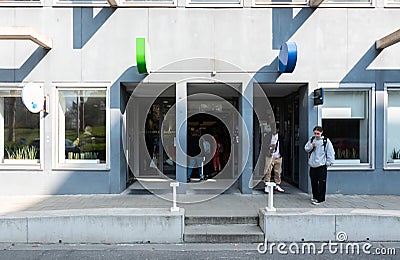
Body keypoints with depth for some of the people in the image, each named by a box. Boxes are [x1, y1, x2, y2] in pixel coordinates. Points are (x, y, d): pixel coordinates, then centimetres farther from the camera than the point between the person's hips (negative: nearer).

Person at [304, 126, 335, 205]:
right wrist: (311, 146, -9)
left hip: (322, 165, -4)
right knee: (313, 182, 13)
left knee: (321, 182, -2)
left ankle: (320, 199, 6)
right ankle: (315, 196, 27)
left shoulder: (326, 141, -5)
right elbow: (306, 149, 10)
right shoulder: (311, 139, 8)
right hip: (312, 165, 5)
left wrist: (328, 163, -7)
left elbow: (330, 153, -3)